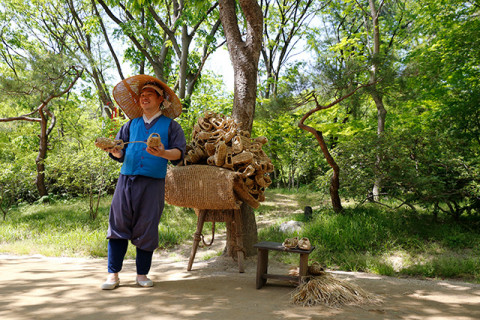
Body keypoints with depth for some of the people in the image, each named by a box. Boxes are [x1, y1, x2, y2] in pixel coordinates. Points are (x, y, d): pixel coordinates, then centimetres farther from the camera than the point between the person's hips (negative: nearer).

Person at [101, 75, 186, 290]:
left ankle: (142, 274, 14)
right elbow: (120, 153, 14)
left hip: (152, 183, -2)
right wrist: (114, 151, -9)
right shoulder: (132, 124, 18)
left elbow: (179, 152, -3)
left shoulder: (170, 125, 10)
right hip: (126, 179, 3)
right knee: (119, 225, -1)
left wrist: (163, 153, -23)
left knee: (147, 229, 1)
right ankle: (113, 274, 8)